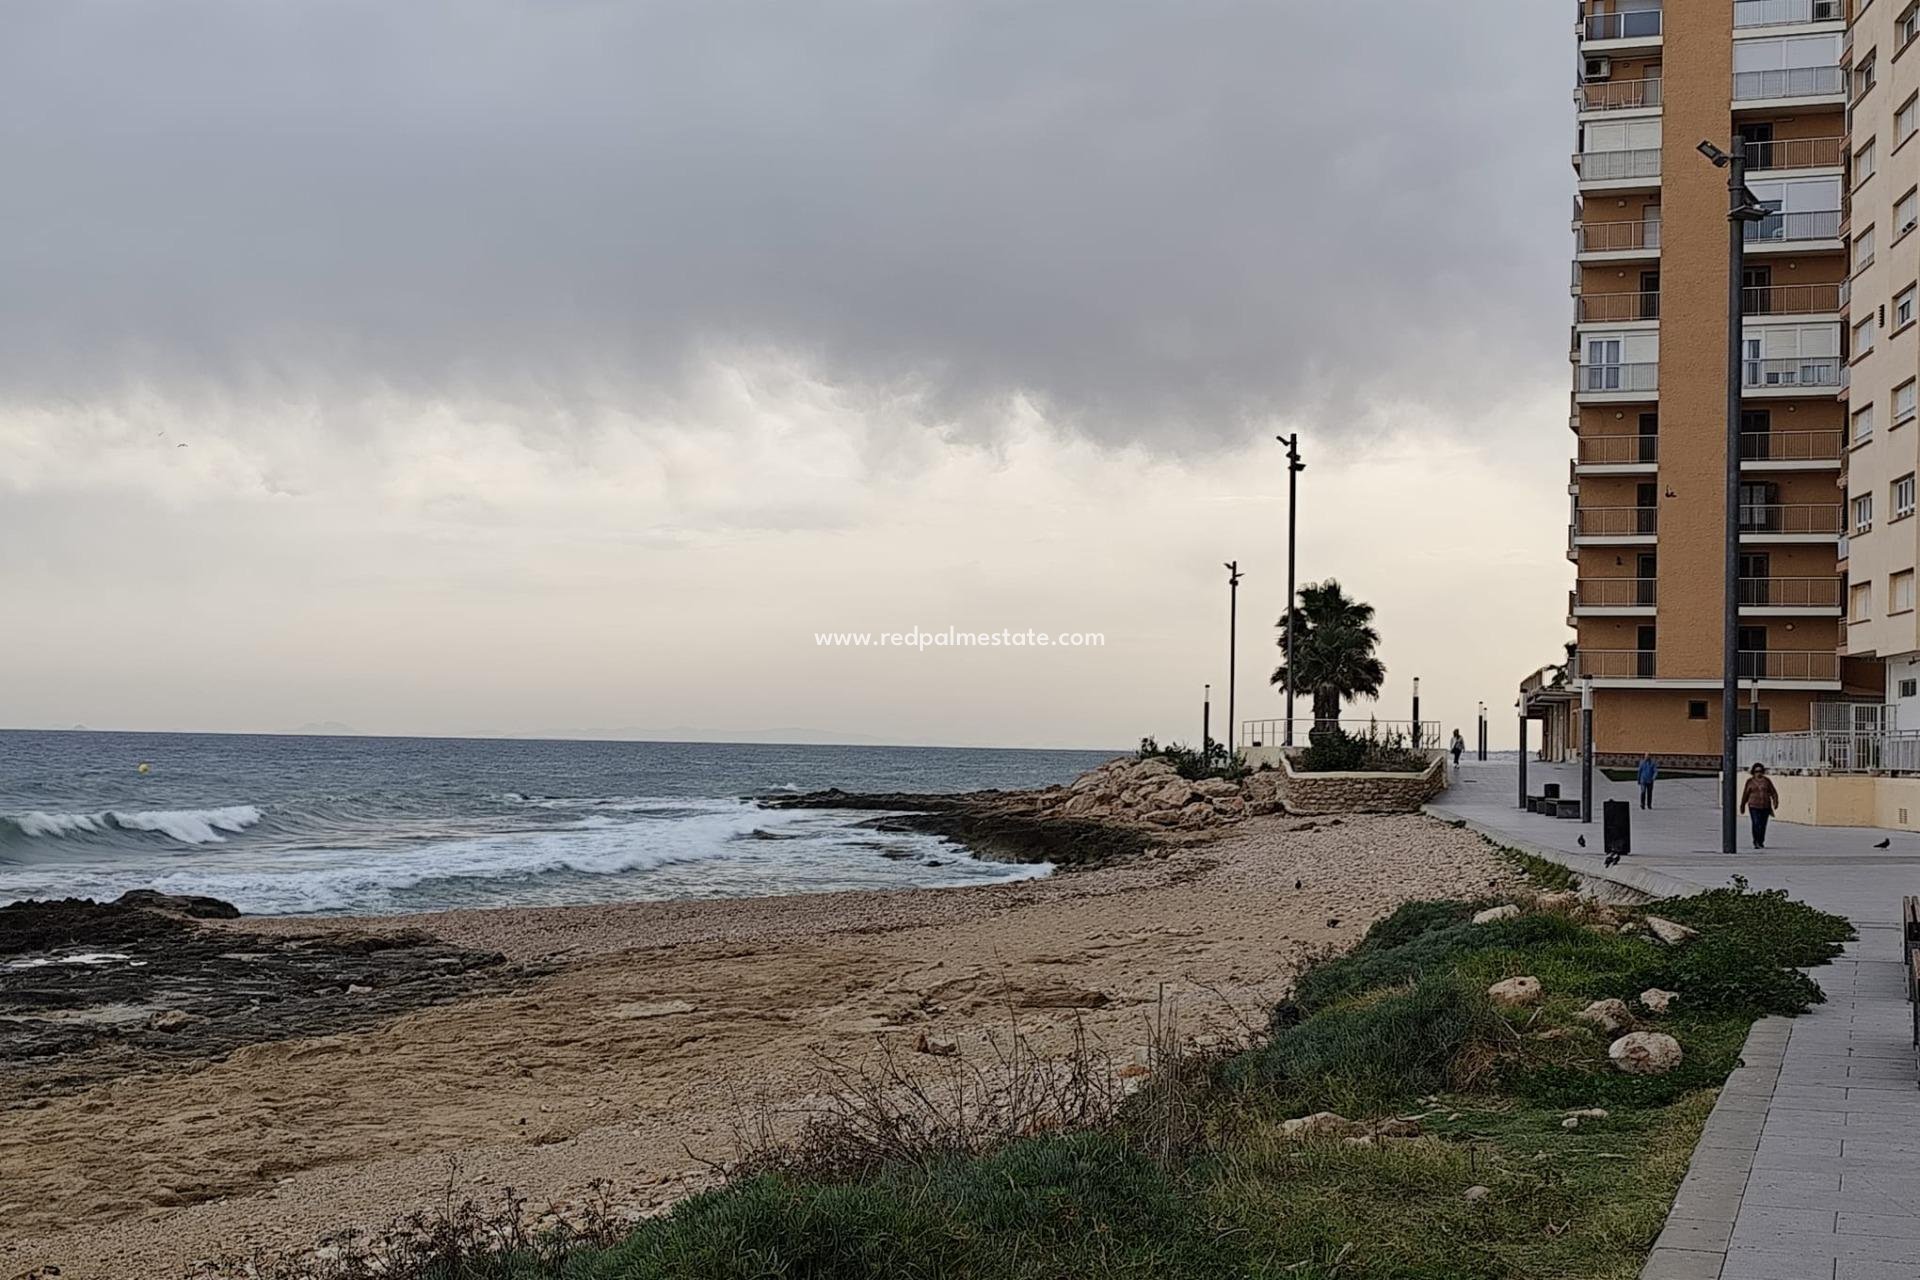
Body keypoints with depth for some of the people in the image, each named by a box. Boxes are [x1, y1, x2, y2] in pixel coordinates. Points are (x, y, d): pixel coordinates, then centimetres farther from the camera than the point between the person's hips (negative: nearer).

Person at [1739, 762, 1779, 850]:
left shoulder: (1767, 781, 6)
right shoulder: (1750, 781, 5)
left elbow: (1773, 793, 4)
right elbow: (1745, 794, 10)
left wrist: (1775, 802, -11)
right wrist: (1742, 806, 13)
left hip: (1765, 806, 2)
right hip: (1754, 806, -2)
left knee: (1763, 825, 4)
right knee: (1756, 823, -14)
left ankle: (1761, 842, 19)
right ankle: (1756, 842, -5)